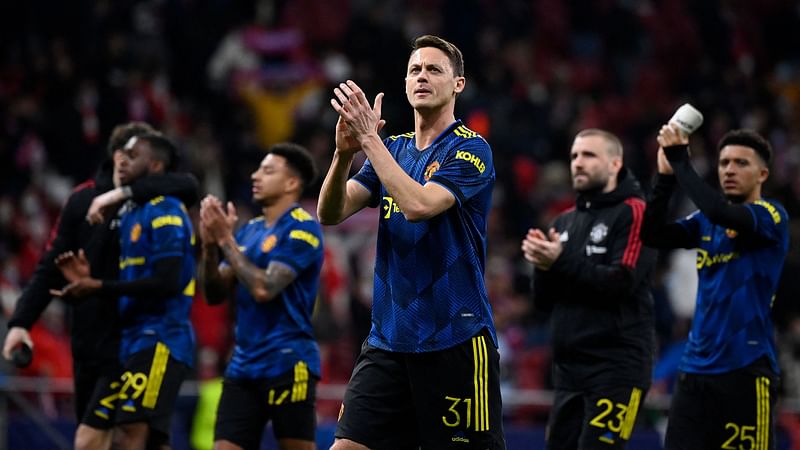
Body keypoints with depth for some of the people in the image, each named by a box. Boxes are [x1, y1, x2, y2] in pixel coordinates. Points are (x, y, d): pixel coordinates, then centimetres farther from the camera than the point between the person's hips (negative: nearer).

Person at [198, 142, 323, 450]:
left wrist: (226, 240, -13)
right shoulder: (250, 231, 14)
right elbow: (215, 294, 12)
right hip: (244, 367, 7)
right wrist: (210, 244, -3)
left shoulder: (302, 229, -9)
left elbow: (264, 288, -20)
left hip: (288, 364, -7)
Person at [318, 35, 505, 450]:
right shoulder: (393, 149, 13)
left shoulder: (470, 149, -7)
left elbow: (418, 205, -23)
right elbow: (331, 213, 2)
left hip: (455, 339, -6)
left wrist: (369, 138, -20)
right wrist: (344, 152, -15)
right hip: (388, 339, 6)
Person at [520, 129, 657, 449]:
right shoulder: (565, 222, 19)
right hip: (569, 366, 8)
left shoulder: (632, 213, -3)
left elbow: (622, 282, -16)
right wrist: (544, 264, -4)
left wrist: (562, 261, -20)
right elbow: (544, 301, 15)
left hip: (616, 365, -8)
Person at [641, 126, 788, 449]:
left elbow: (720, 212, -22)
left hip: (746, 368, -6)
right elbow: (653, 234, 2)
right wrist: (666, 176, -7)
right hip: (697, 367, 6)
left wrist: (680, 161, -15)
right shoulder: (705, 224, 15)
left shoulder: (772, 216, -4)